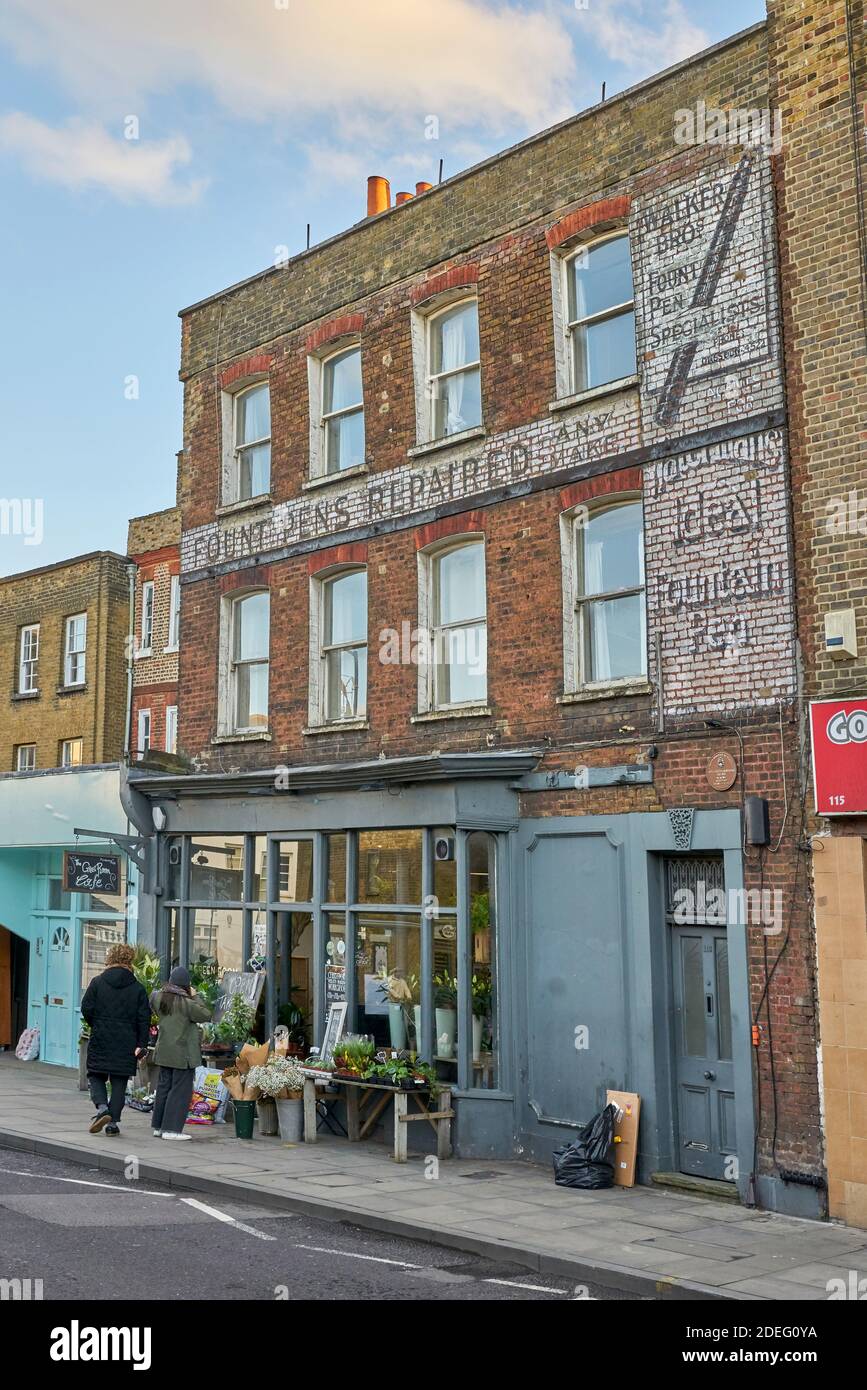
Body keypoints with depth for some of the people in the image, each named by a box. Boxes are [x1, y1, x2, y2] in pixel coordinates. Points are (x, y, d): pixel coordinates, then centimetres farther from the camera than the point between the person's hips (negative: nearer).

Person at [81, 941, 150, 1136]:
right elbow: (144, 1019, -3)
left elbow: (86, 1009, -4)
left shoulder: (97, 983, -1)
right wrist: (141, 1045, -2)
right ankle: (113, 1122, 6)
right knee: (119, 1083, 7)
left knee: (96, 1077, 13)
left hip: (100, 1040, -1)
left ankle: (102, 1107, -10)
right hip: (126, 1044, 1)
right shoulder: (138, 989, 1)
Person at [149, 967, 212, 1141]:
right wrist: (195, 996, -6)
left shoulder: (159, 997, 1)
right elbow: (205, 1015, -13)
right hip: (183, 1053, -7)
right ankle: (171, 1129, -2)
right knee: (180, 1089, -1)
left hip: (164, 1052, 7)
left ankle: (158, 1126, 21)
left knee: (164, 1087, 15)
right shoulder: (186, 1002, -18)